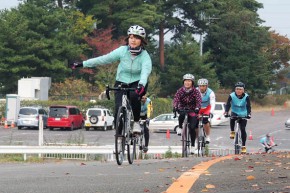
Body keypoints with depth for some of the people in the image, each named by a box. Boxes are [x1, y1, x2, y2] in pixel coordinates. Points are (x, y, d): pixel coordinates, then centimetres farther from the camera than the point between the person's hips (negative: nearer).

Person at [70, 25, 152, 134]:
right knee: (119, 108, -20)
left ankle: (136, 122, -14)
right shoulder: (122, 51, -9)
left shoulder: (145, 56, -15)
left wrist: (141, 85, -55)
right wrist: (82, 64, -11)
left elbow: (145, 71, -33)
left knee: (134, 96, -36)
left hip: (137, 84, -2)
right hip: (121, 83, 2)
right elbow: (104, 59, -7)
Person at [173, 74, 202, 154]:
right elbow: (176, 99, -20)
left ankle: (193, 145, 1)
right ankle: (180, 128, -8)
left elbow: (199, 101, -22)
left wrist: (197, 108, -43)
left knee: (192, 128, -15)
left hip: (192, 112, -1)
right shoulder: (180, 91, -6)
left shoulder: (195, 91, -9)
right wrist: (175, 107, -40)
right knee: (181, 115, -37)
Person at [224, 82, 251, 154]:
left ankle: (243, 146, 2)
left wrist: (248, 114, -40)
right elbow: (228, 105, -21)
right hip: (235, 112, 0)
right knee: (232, 118, -35)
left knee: (243, 129, -8)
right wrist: (226, 112, -39)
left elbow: (248, 106, -23)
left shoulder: (246, 97, -16)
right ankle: (232, 132, -12)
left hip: (243, 115, 0)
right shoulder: (232, 96, -15)